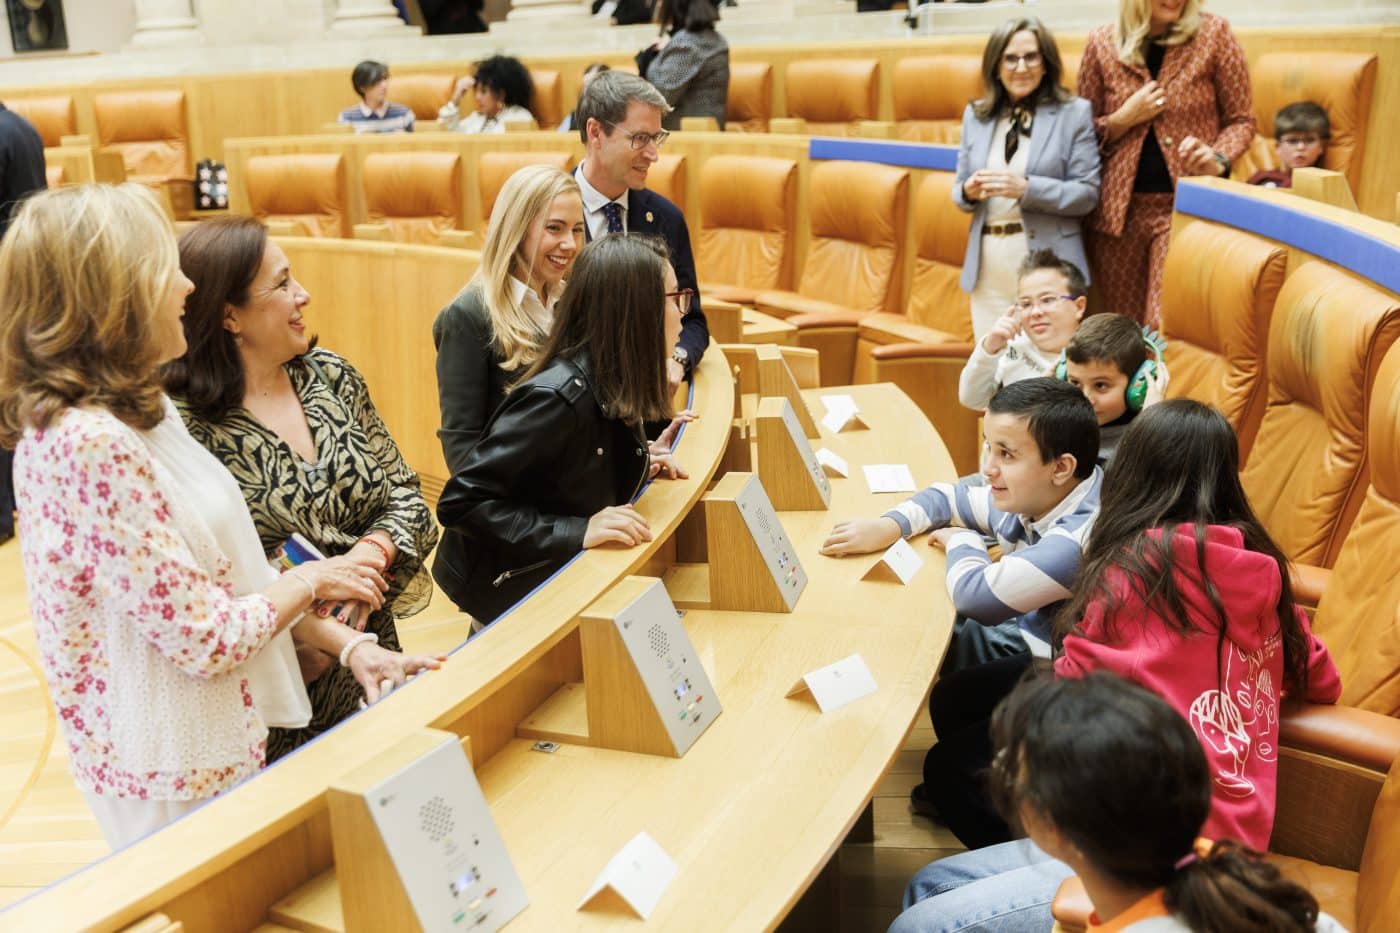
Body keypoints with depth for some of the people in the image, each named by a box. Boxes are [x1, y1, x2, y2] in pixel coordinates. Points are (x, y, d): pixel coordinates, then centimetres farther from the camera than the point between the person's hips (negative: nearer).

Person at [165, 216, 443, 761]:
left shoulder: (330, 375, 2)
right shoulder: (188, 425, -16)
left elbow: (404, 492, 4)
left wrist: (371, 555, -17)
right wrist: (348, 646, -26)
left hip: (370, 645, 5)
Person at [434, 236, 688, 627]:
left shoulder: (612, 385, 1)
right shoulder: (558, 396, -24)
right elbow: (459, 503, -23)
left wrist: (635, 466, 1)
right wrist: (576, 532, -27)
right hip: (512, 592, -8)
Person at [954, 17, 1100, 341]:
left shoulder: (1074, 113, -1)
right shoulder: (976, 115, 11)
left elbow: (1088, 193, -5)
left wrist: (1026, 189, -19)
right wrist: (969, 192, -9)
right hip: (988, 269, 4)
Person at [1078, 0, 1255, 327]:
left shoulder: (1213, 33, 1)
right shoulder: (1102, 43, 4)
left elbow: (1241, 120, 4)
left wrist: (1218, 158, -15)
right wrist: (1123, 119, -8)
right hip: (1120, 209, 2)